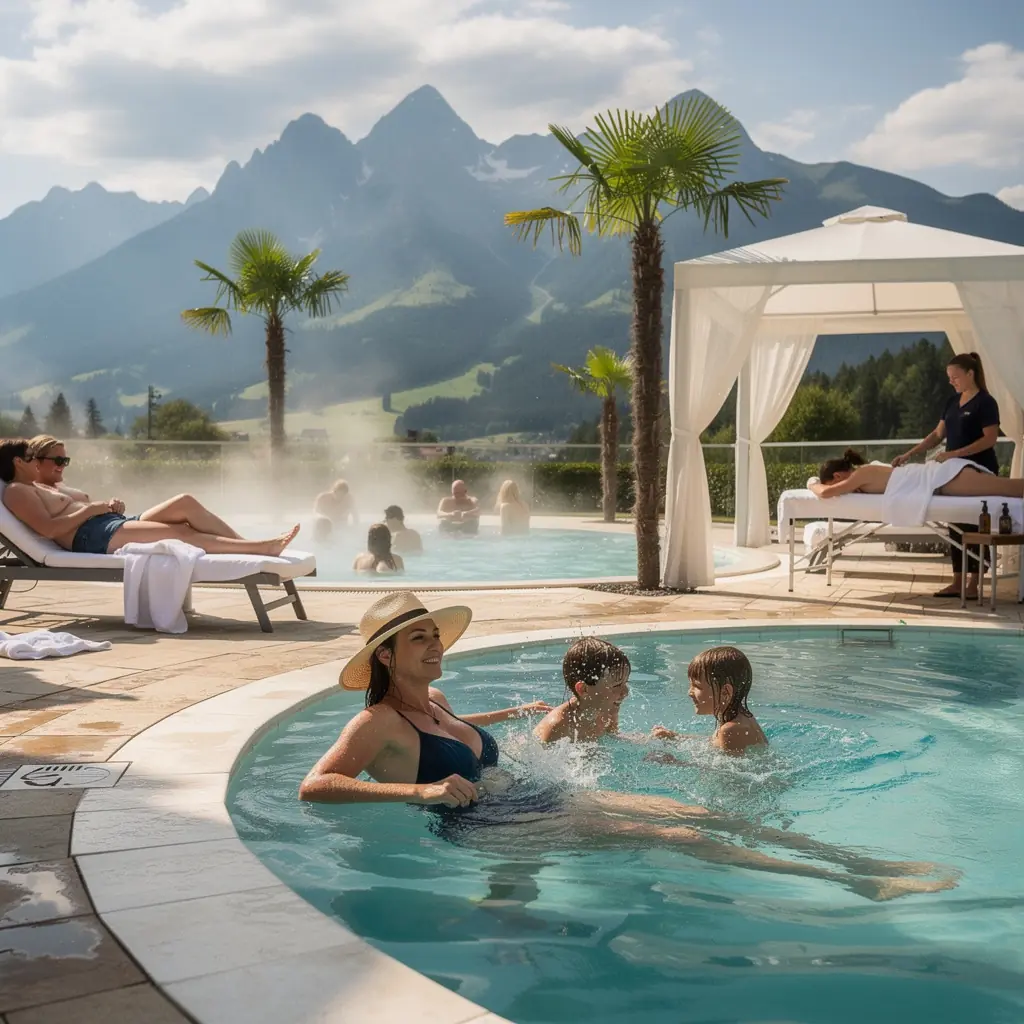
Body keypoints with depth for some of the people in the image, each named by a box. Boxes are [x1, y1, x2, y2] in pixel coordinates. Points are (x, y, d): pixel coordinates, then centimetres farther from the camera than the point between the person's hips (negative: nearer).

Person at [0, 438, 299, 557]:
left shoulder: (48, 487, 30)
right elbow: (48, 528, -16)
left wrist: (108, 505, 3)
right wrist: (94, 509, -12)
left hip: (114, 525, 9)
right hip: (91, 538, -9)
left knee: (185, 502, -8)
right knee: (182, 533, -20)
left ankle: (251, 545, -14)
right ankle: (259, 547, -23)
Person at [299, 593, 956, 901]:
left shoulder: (433, 699, 16)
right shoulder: (375, 725, -8)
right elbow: (314, 786, -21)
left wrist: (516, 711, 43)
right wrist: (420, 790, -27)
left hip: (533, 799, 9)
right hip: (486, 827, -9)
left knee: (707, 814, -4)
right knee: (676, 839, -20)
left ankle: (864, 862, -1)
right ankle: (860, 885, -21)